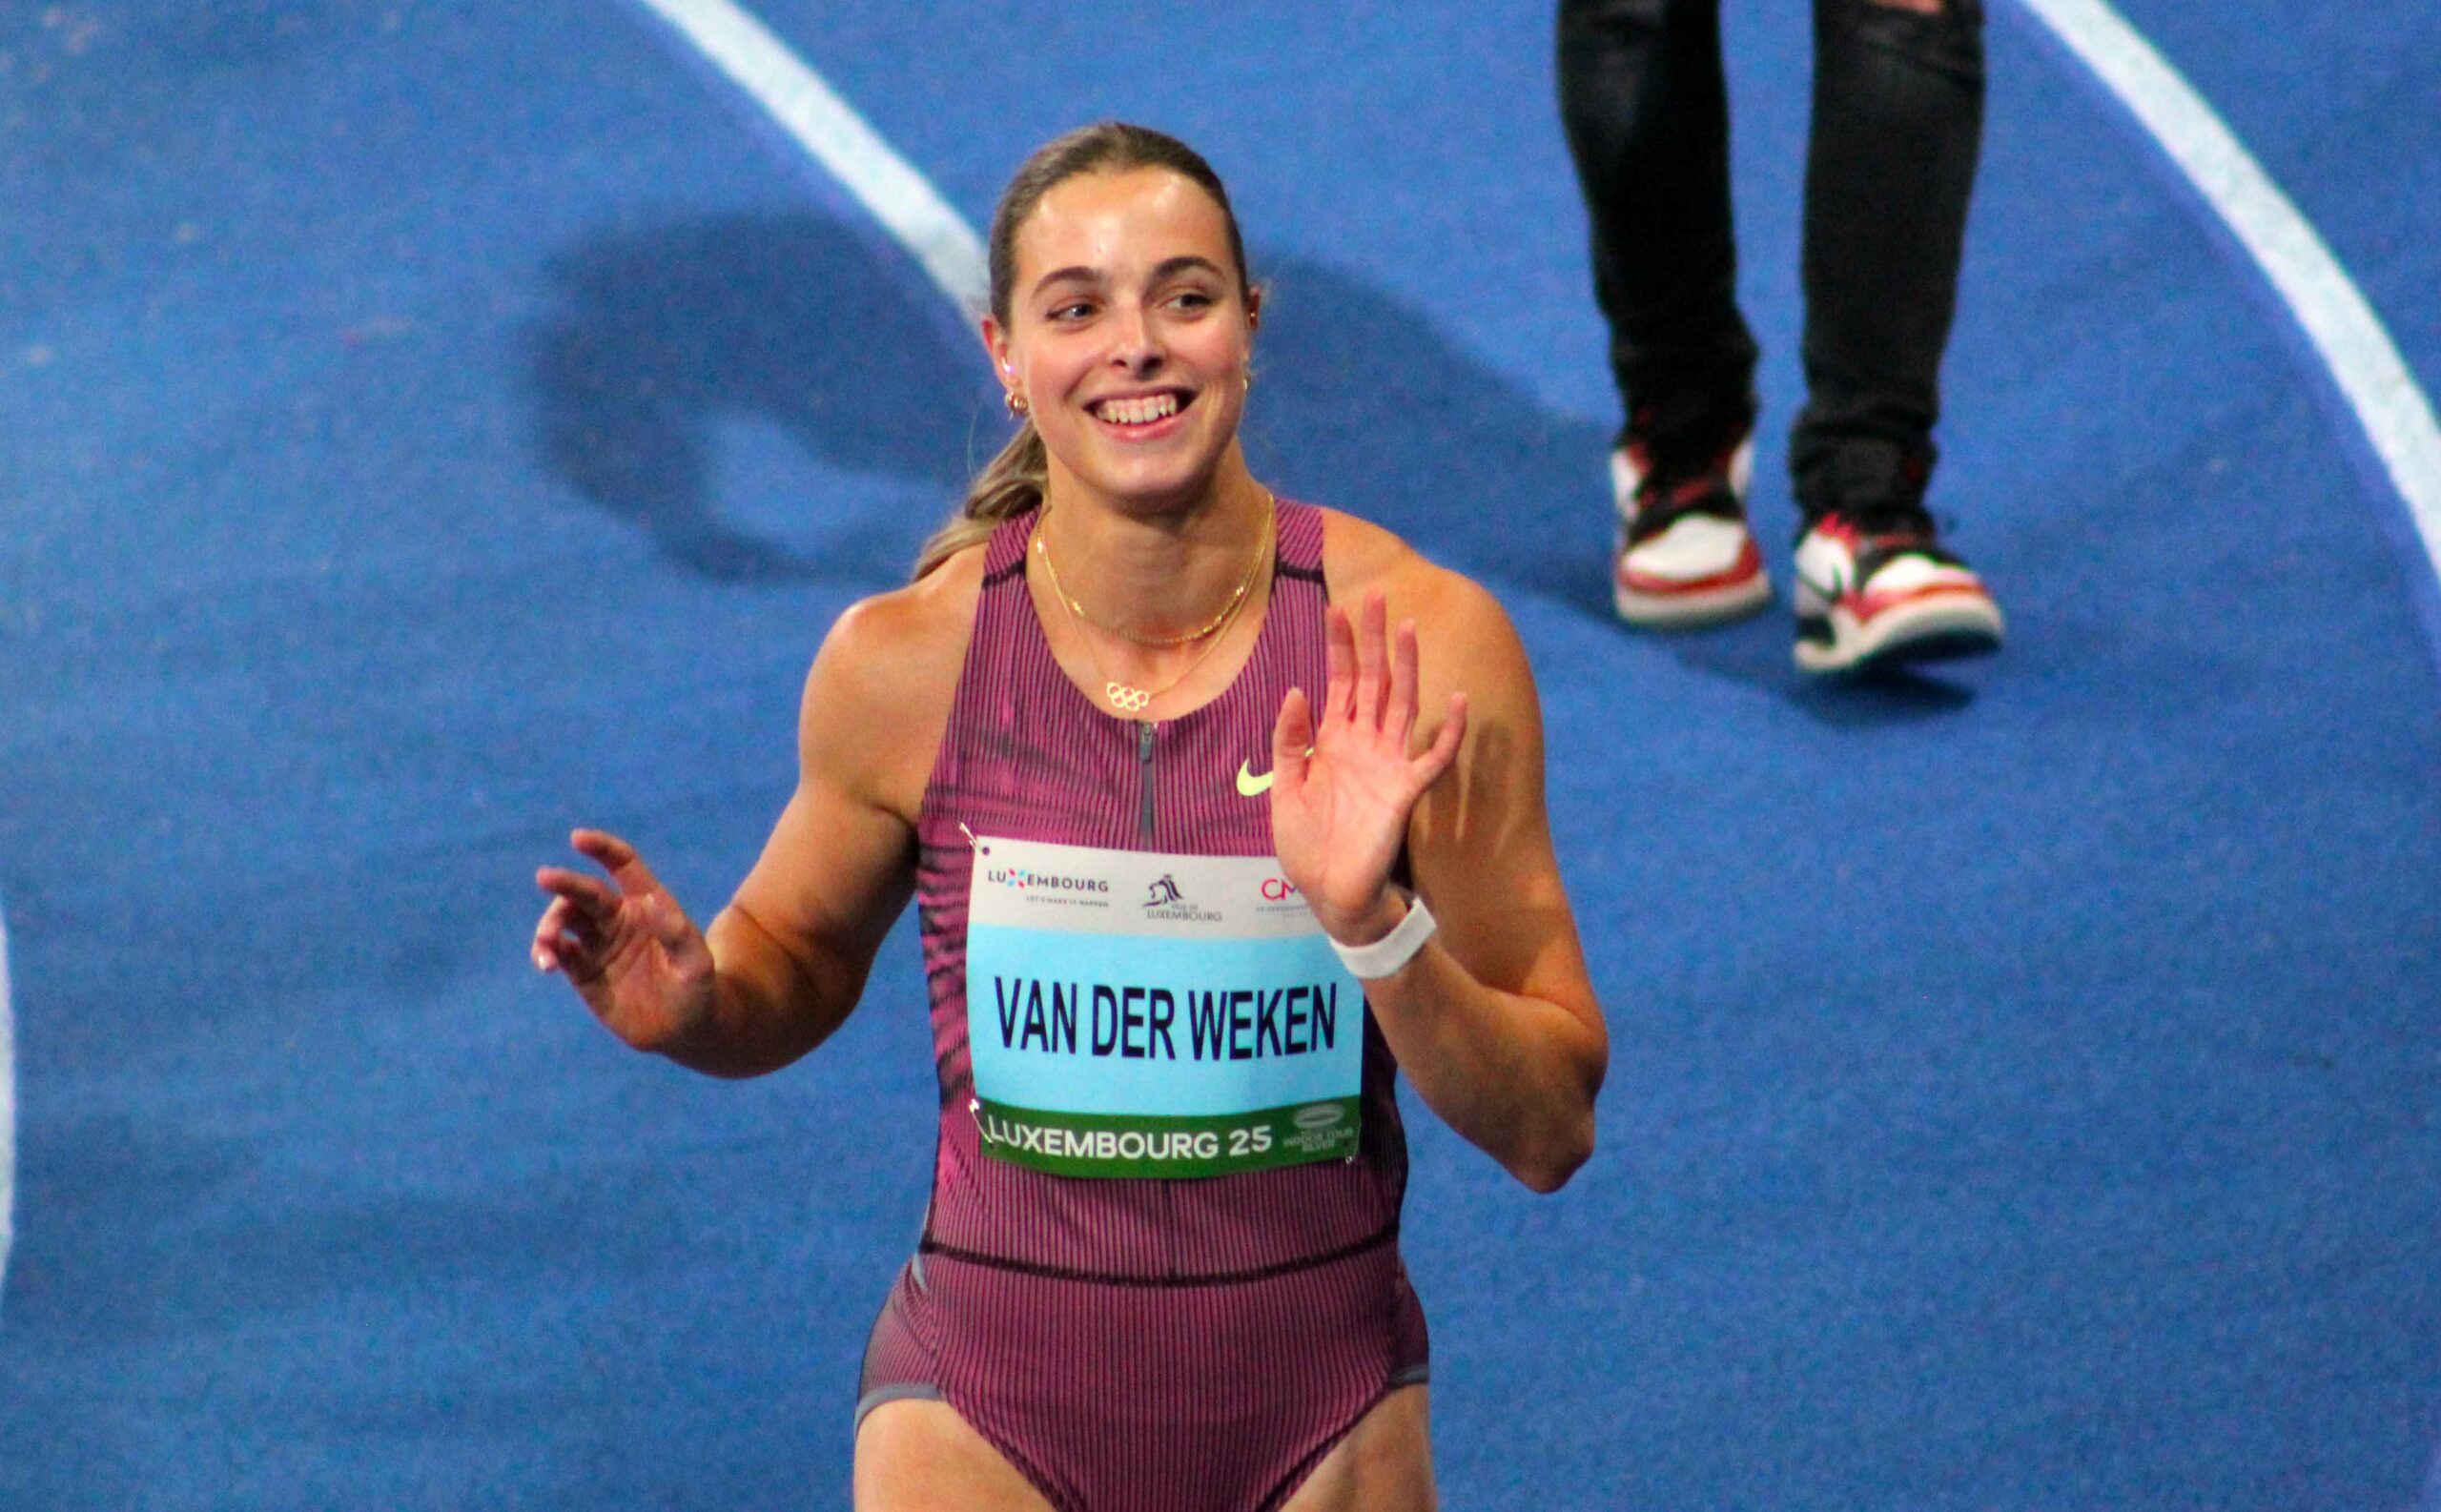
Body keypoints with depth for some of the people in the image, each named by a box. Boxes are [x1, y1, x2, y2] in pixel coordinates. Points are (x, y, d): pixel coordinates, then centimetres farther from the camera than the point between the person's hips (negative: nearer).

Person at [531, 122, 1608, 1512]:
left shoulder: (1418, 645, -12)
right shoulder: (906, 659, -10)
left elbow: (1550, 1133, -10)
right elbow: (800, 959, 9)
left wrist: (1377, 923, -26)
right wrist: (693, 1005, -12)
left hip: (1324, 1400, 1)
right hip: (989, 1399, 0)